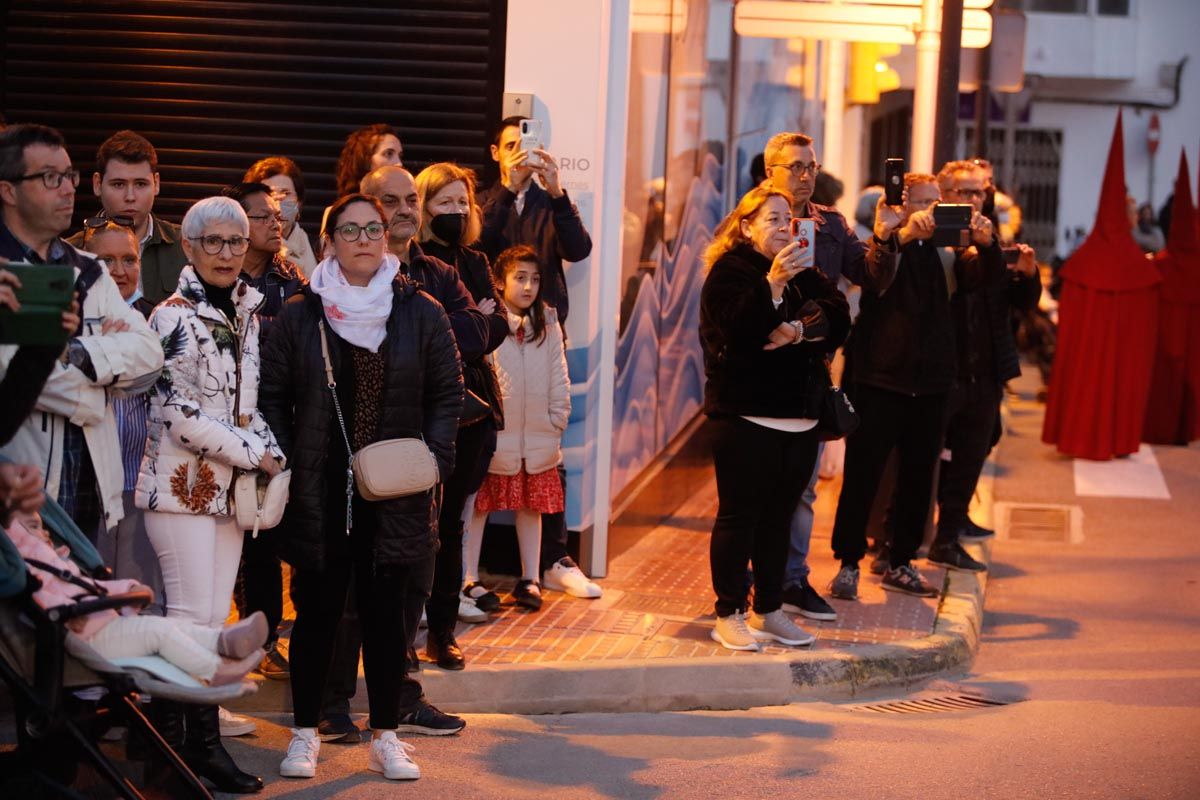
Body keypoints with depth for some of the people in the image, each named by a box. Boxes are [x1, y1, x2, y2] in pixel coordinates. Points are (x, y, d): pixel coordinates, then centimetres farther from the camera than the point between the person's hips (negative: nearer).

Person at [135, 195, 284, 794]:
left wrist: (273, 456, 3)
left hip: (231, 486, 7)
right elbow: (180, 415, -16)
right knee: (194, 615, -7)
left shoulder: (245, 316, 13)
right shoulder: (175, 317, -10)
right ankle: (201, 743, -2)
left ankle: (198, 742, 11)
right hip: (183, 484, -7)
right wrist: (254, 454, -13)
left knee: (215, 617, 7)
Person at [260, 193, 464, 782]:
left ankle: (387, 737, 15)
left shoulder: (420, 314, 4)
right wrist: (287, 464, -4)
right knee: (316, 611, 6)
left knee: (387, 613, 5)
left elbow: (446, 393, 7)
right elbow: (273, 396, 5)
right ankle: (305, 734, 17)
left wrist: (432, 458, -4)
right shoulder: (299, 315, 2)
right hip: (319, 491, 0)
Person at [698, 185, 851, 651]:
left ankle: (769, 612, 20)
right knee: (739, 516, -2)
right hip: (745, 417, -6)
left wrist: (801, 329, -19)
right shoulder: (729, 271, -4)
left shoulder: (804, 275, 15)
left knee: (778, 517, 11)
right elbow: (737, 328, -19)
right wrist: (773, 285, -28)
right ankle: (729, 616, 4)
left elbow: (838, 320, -1)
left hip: (799, 419, 6)